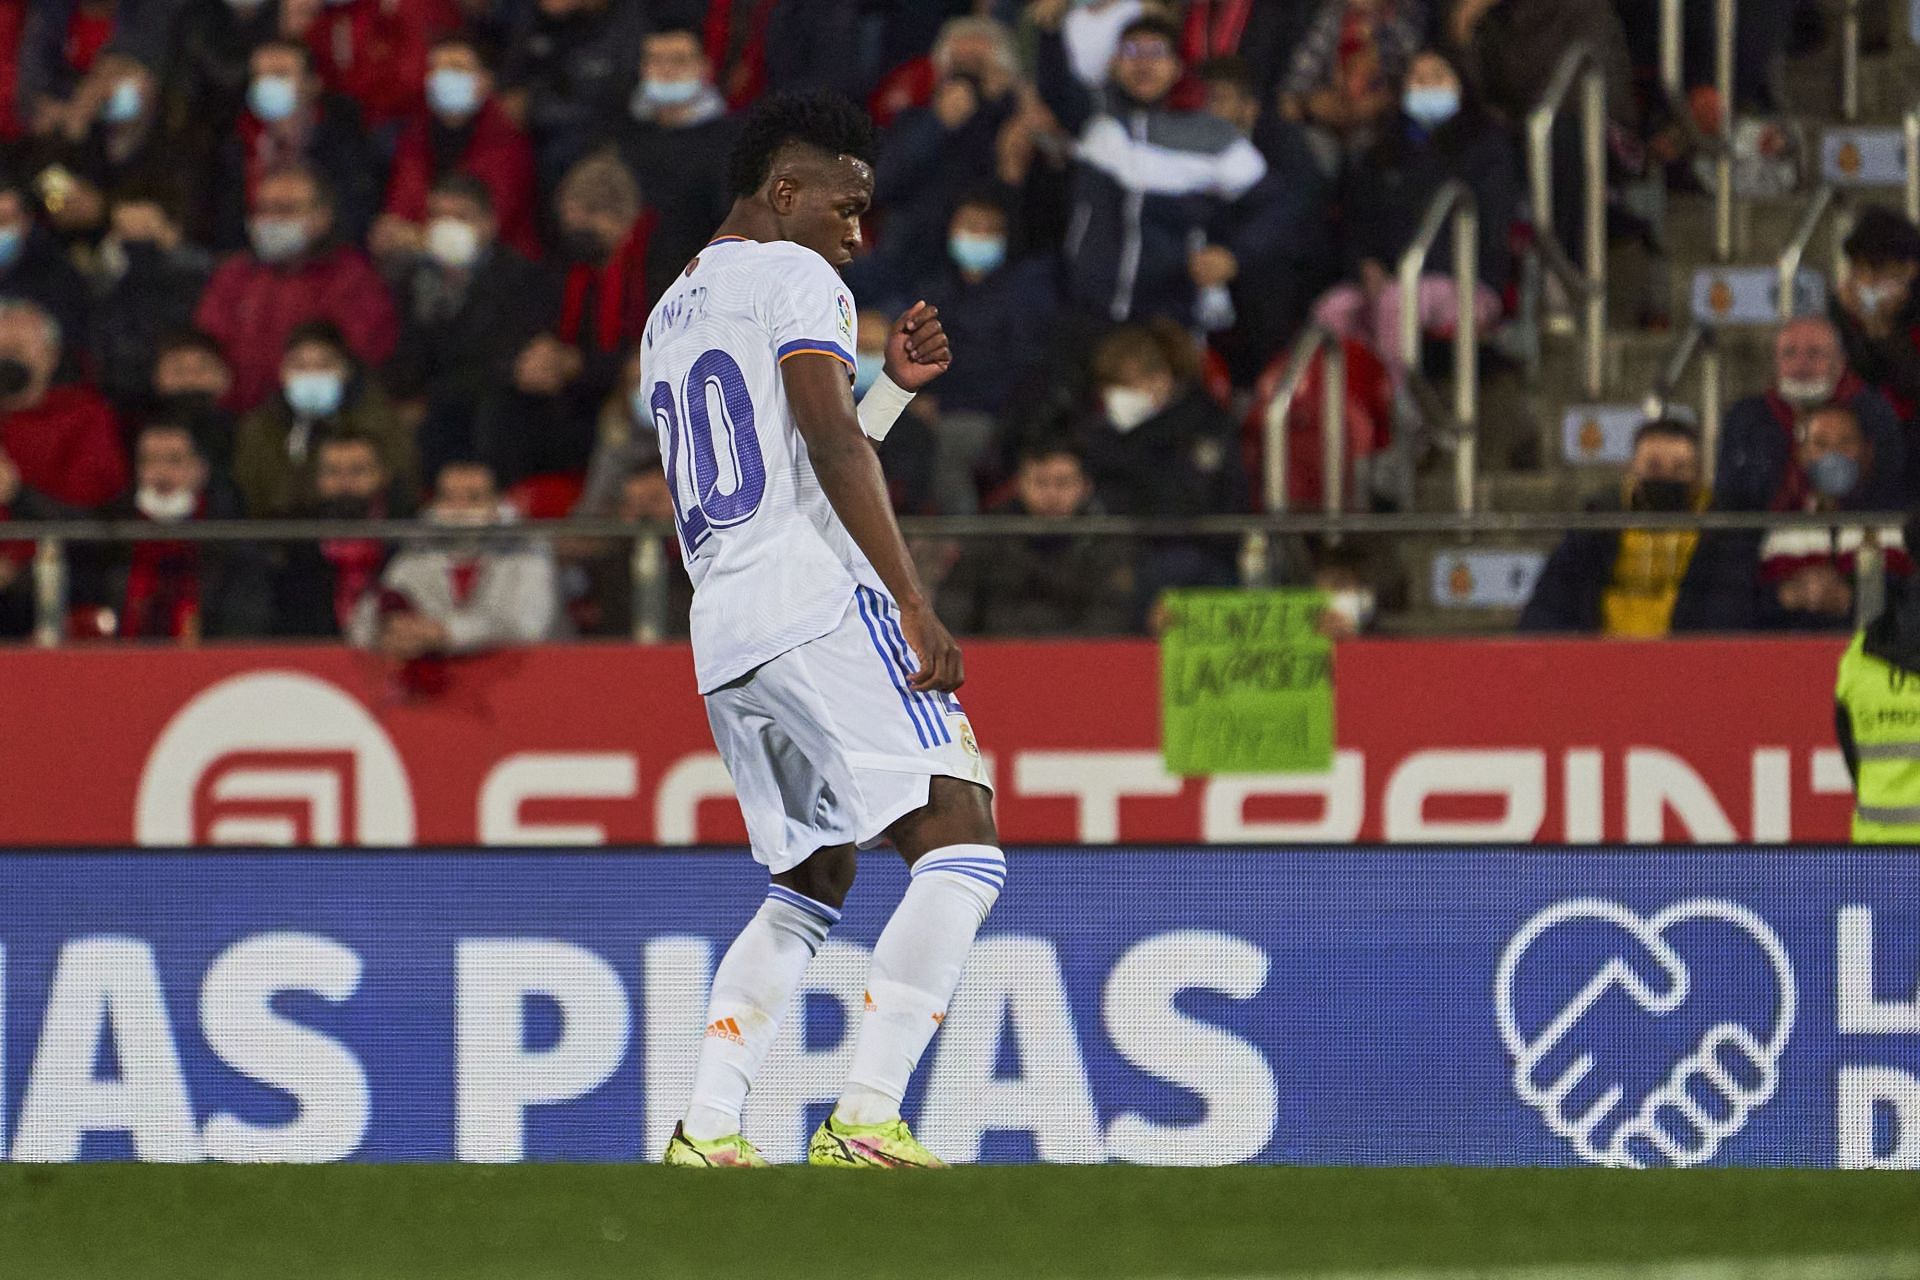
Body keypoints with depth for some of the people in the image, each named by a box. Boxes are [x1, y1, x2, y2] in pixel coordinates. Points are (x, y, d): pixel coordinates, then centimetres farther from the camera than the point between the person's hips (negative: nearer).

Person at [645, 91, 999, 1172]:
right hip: (822, 607, -9)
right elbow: (835, 452, -13)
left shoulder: (669, 317, 26)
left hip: (722, 637, 9)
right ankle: (866, 1120, -23)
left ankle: (706, 1131, 8)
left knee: (810, 884, 19)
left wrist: (894, 387, 32)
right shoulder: (796, 278, 0)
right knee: (962, 849, -12)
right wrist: (918, 611, -17)